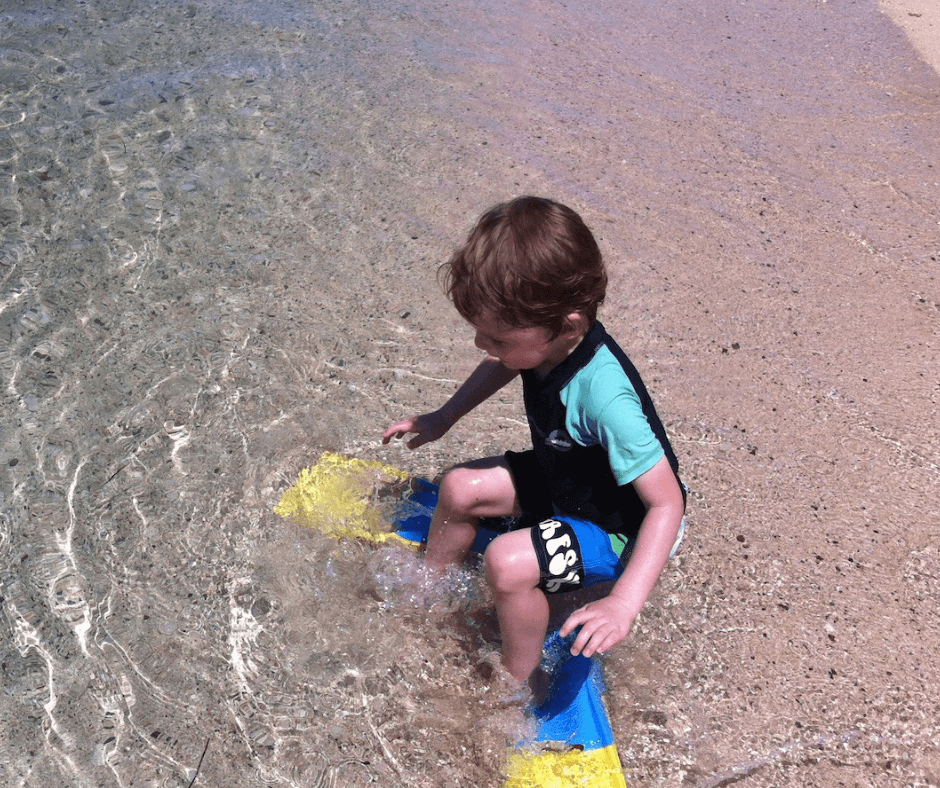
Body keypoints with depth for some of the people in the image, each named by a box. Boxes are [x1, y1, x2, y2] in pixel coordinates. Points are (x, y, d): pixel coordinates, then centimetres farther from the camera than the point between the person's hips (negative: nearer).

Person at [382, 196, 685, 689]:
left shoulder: (604, 397, -40)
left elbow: (667, 502, -34)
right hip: (564, 481, 8)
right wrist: (443, 418, 10)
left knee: (508, 561, -26)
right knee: (460, 488, 4)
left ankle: (517, 683, 3)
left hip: (619, 528, -8)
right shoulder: (550, 336, -17)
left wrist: (624, 603, -40)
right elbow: (503, 366, 9)